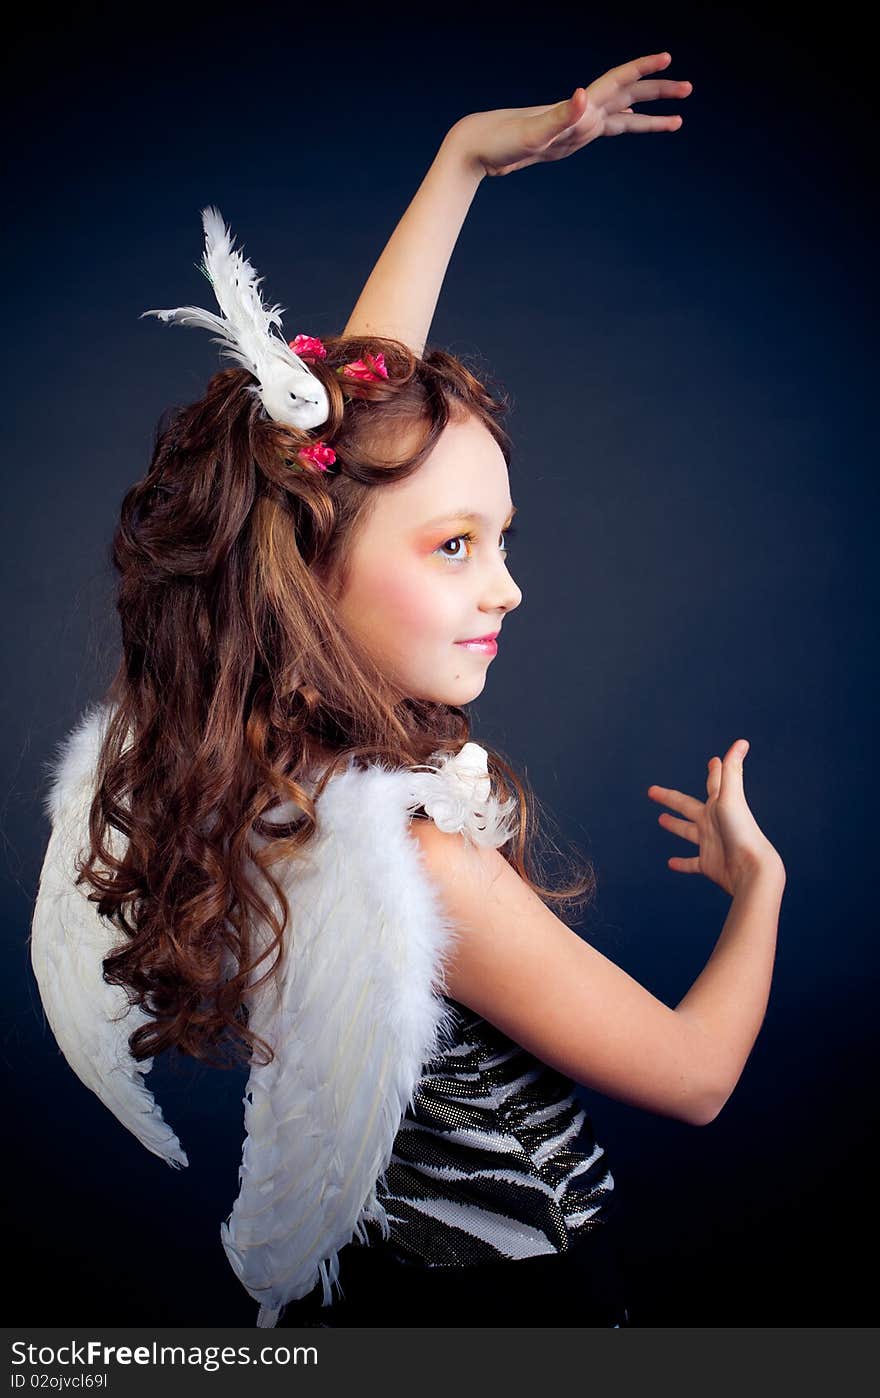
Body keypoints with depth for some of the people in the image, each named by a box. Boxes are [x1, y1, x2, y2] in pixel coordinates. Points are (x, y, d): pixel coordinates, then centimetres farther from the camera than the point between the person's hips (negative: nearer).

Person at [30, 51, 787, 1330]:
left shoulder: (238, 760, -15)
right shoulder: (421, 865, -36)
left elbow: (345, 394, -7)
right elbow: (695, 1074, -19)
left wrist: (471, 153, -1)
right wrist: (758, 880, -2)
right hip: (513, 1291, -6)